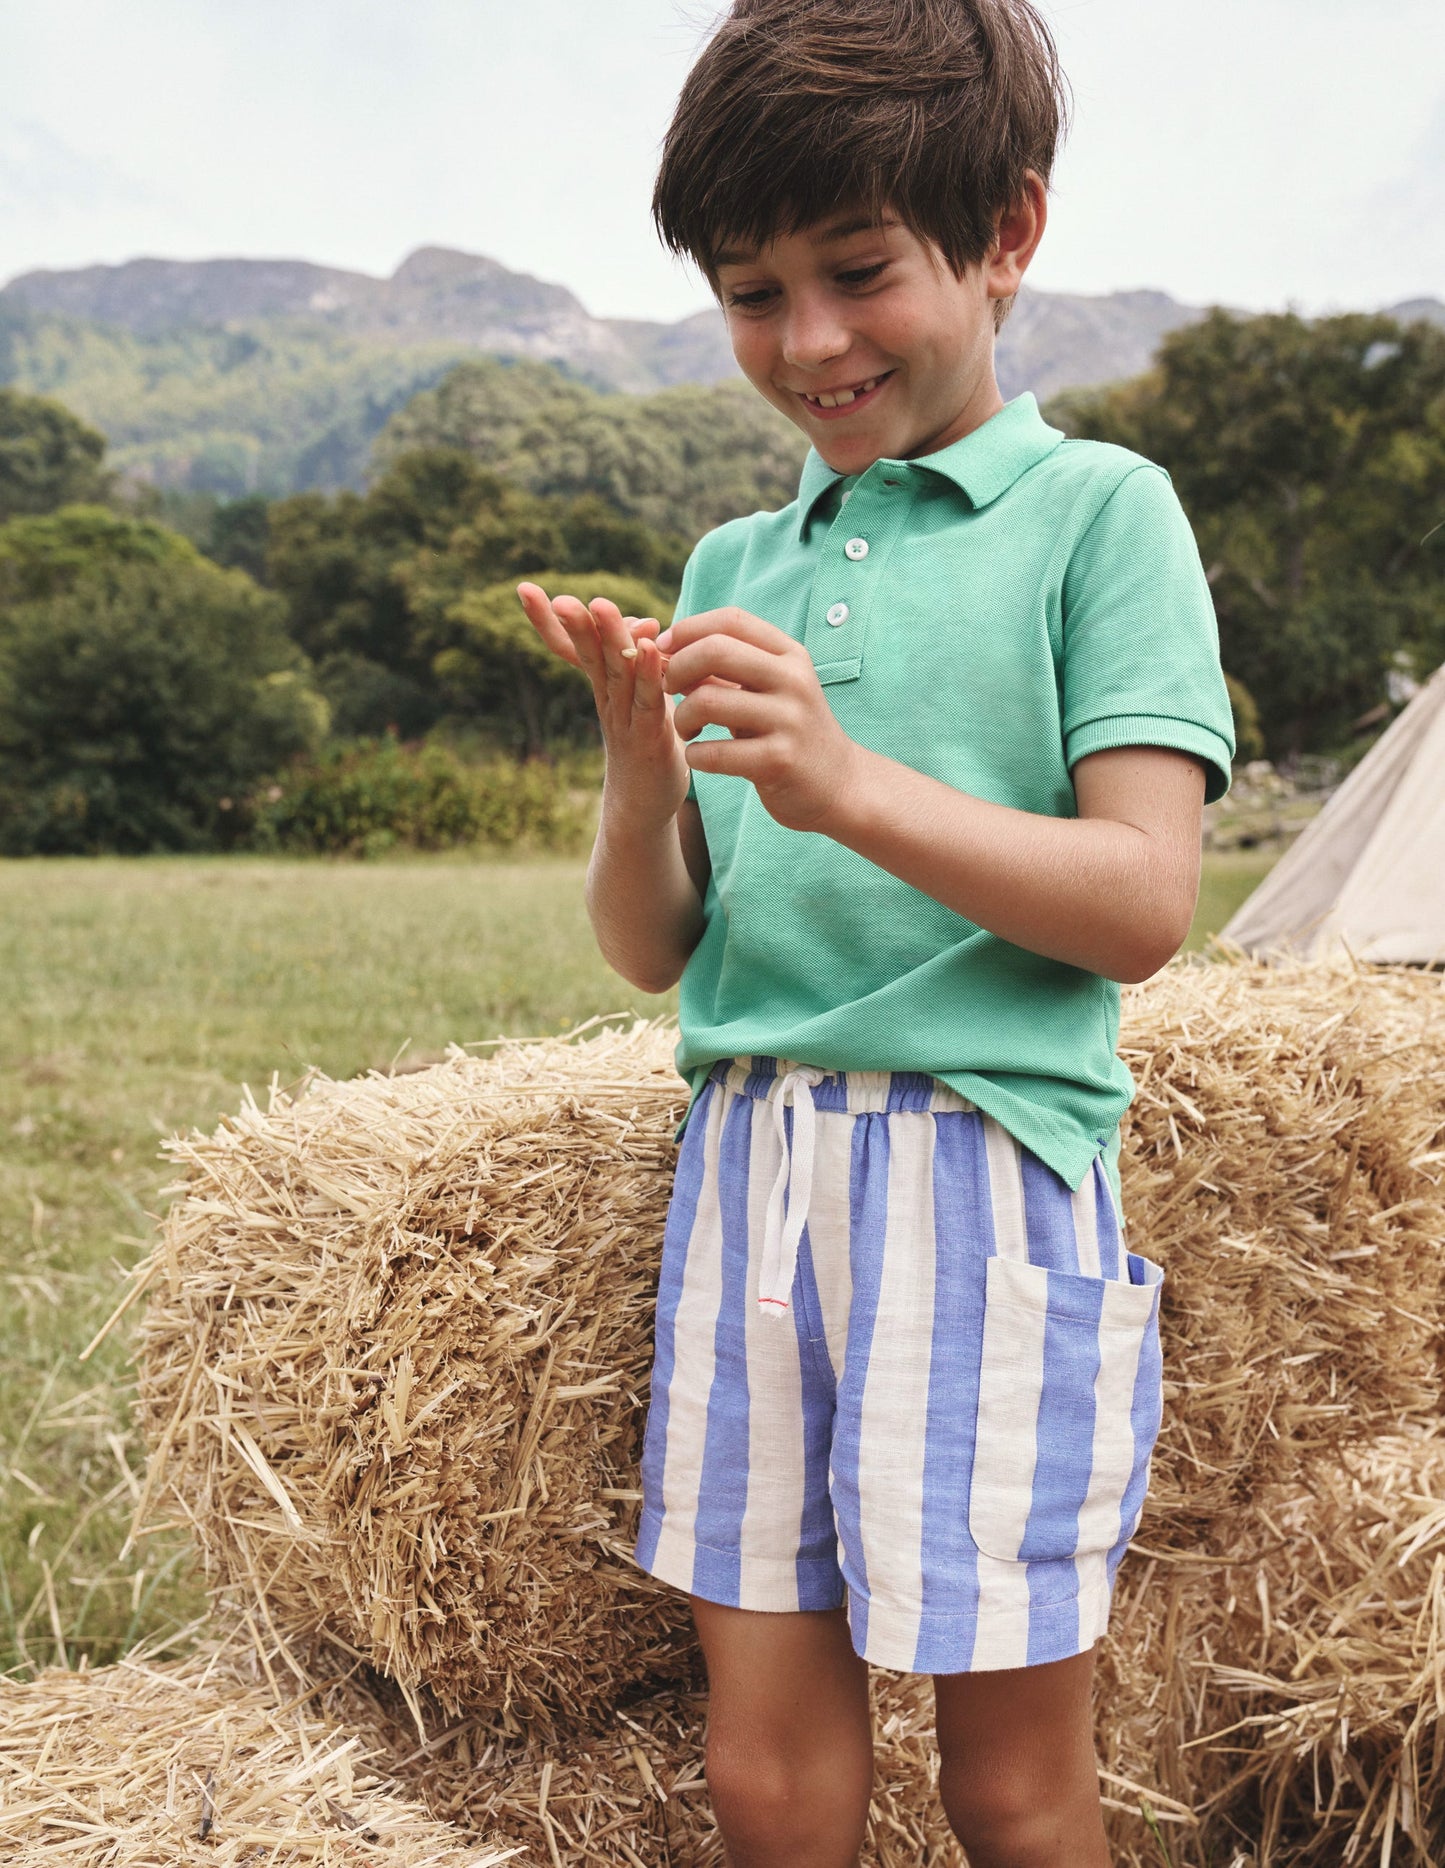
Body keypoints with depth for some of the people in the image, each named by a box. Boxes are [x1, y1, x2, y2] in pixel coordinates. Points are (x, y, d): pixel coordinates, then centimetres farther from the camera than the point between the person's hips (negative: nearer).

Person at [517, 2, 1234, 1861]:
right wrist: (641, 776, -9)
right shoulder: (734, 566, 14)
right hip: (744, 1164, 5)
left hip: (983, 1165, -4)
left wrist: (848, 783, -22)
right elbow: (654, 949, 11)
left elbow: (1141, 906, -10)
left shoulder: (1097, 509, 1)